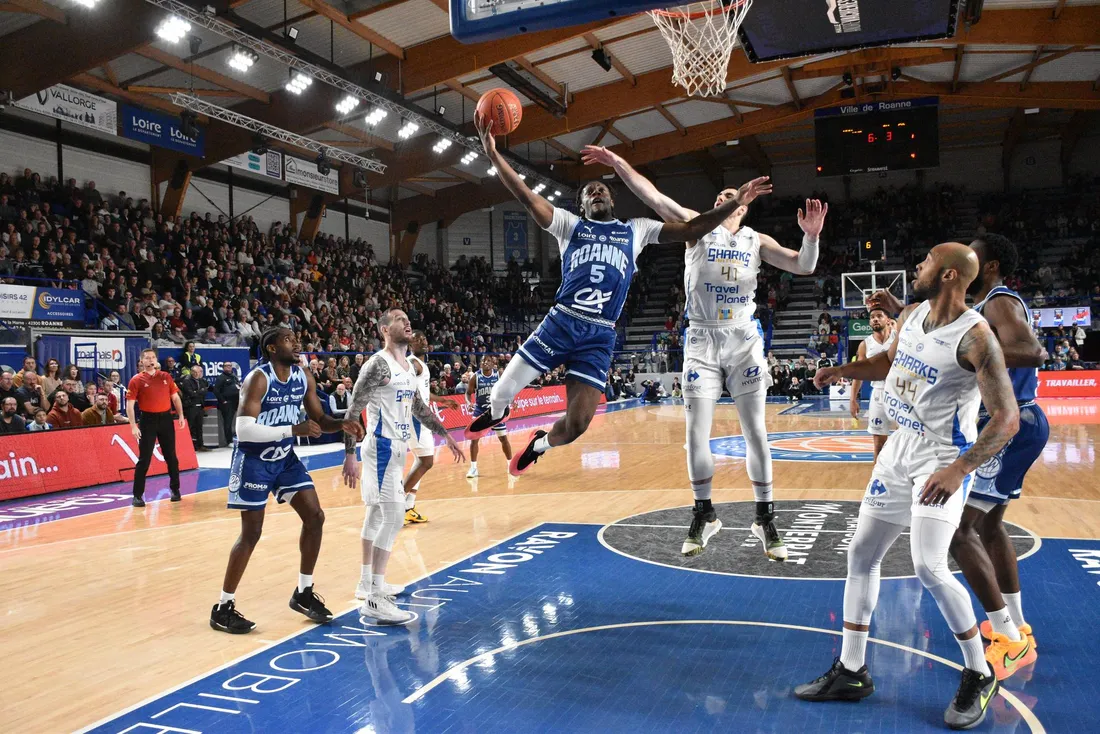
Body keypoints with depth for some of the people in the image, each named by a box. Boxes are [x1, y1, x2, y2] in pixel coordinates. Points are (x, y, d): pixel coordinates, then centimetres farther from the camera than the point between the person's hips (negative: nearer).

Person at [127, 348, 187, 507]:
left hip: (166, 418, 3)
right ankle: (138, 495, 4)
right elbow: (130, 404, -6)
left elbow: (175, 397, 13)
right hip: (148, 420, -3)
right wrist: (133, 426, -13)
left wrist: (180, 415, 3)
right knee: (144, 459, -3)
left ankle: (175, 489, 24)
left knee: (171, 456, 11)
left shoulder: (166, 377, 7)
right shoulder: (136, 380, -4)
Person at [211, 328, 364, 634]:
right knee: (252, 532, -5)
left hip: (286, 458, 7)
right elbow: (244, 429, -30)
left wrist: (342, 424, -14)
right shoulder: (258, 379, -22)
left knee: (315, 517, 3)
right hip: (254, 460, -7)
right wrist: (294, 429, -33)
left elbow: (319, 419, 7)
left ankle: (303, 594, 18)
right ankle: (223, 608, 10)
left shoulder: (304, 377, -1)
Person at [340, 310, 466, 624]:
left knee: (377, 514, 16)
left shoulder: (409, 367, 12)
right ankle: (374, 600, -12)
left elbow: (419, 407, 25)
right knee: (393, 517, -14)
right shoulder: (377, 364, -15)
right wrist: (349, 455, -22)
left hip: (396, 448, 10)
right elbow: (353, 410, -17)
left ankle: (367, 582, 28)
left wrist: (445, 435, 24)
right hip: (382, 448, -9)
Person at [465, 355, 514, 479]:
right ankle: (473, 468, 4)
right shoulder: (475, 377, -11)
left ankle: (511, 465, 20)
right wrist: (469, 402, -25)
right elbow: (468, 393, -6)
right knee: (474, 438, -6)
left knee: (504, 438, 5)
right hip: (480, 410, -1)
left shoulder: (498, 375, -8)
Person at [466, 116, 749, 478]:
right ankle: (496, 413, 43)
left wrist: (736, 202, 2)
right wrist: (492, 153, -14)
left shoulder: (636, 230, 15)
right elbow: (527, 197, -2)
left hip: (600, 337, 1)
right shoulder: (570, 224, 10)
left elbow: (691, 228, 11)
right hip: (561, 322, 0)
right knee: (503, 390, 2)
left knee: (577, 424, -6)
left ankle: (539, 446, 31)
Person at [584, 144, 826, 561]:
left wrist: (811, 236, -18)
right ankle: (704, 515, 17)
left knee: (755, 432, 1)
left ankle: (765, 518, 13)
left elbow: (804, 267, 1)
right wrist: (617, 163, -16)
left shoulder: (756, 241, 8)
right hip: (702, 342, -1)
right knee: (696, 433, 0)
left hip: (744, 342, 1)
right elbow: (653, 197, -7)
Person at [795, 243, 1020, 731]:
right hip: (899, 448, 8)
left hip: (943, 457, -8)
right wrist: (843, 370, 8)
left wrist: (959, 470, -30)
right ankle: (850, 672, 20)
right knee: (861, 553, 8)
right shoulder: (911, 316, 3)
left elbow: (1007, 418, -22)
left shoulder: (974, 337, -21)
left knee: (929, 568, -18)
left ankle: (979, 675, 8)